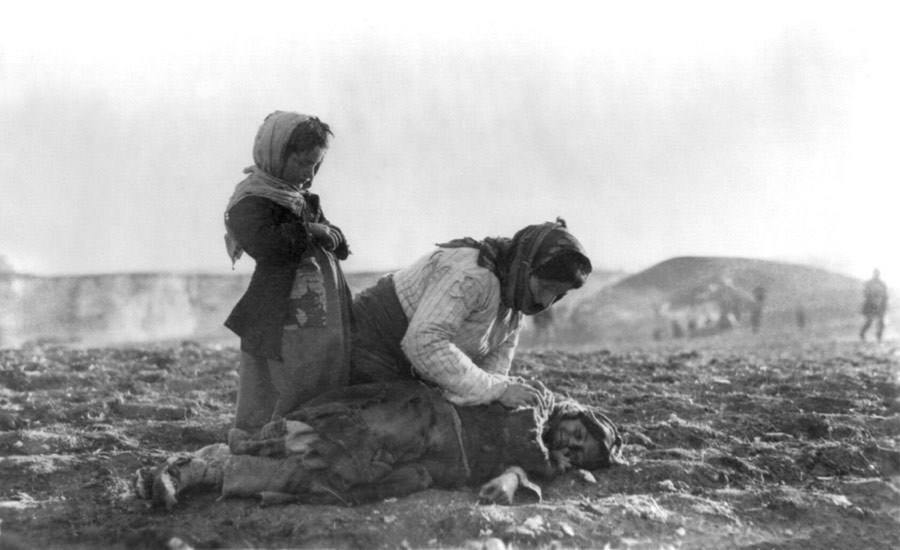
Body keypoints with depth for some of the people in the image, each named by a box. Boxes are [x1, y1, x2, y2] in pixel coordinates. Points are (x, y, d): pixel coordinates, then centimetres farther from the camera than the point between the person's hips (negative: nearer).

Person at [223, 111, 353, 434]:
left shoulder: (302, 198, 19)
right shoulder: (250, 202, -9)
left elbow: (340, 245, 19)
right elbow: (268, 244, -27)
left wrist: (327, 235, -5)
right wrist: (309, 231, -11)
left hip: (326, 329, 9)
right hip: (280, 331, -9)